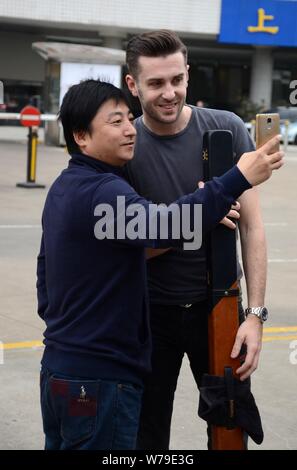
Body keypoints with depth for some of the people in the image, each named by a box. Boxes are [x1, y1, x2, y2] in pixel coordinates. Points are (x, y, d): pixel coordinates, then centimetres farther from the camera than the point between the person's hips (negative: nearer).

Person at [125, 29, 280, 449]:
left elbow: (251, 226, -6)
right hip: (151, 311, 0)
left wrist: (255, 314, -13)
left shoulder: (227, 130, -8)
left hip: (217, 304, 0)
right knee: (148, 434, 12)